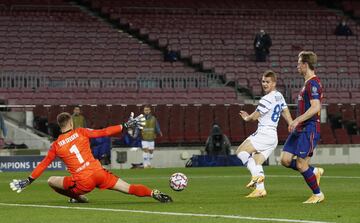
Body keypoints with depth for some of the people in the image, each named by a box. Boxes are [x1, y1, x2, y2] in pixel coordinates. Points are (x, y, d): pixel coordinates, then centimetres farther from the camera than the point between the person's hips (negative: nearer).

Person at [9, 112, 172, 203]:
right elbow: (104, 132, 4)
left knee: (51, 181, 17)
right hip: (99, 173, 2)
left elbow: (43, 165, 10)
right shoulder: (80, 132, 5)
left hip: (83, 182, -1)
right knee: (130, 189, 4)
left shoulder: (56, 145, 5)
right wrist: (126, 125, 9)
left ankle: (79, 198, 19)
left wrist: (28, 181, 20)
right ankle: (153, 193, -17)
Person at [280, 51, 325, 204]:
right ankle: (314, 172, 16)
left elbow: (315, 107, -25)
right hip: (300, 129, 10)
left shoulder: (313, 83, -15)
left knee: (301, 164, -8)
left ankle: (317, 194, 6)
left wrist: (297, 120, -26)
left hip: (309, 129, -10)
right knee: (285, 159, 3)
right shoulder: (308, 83, 17)